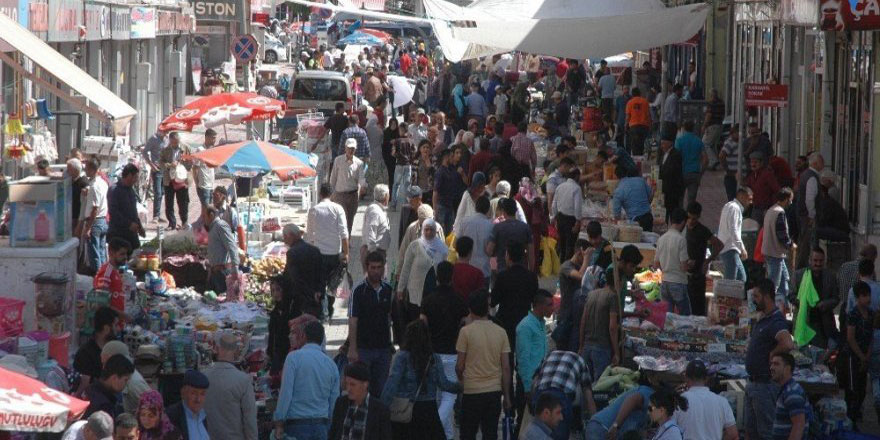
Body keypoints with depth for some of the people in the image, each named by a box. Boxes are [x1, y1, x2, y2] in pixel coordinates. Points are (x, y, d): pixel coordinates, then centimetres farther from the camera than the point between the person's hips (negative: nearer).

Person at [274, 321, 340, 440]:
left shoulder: (294, 357, -4)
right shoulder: (331, 364, 10)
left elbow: (286, 392, -10)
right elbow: (334, 400, 12)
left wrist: (279, 422, -8)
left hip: (297, 425, -4)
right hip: (322, 427, 4)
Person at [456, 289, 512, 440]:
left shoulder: (466, 331, -9)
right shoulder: (501, 332, 1)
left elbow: (460, 366, -6)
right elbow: (506, 368, 2)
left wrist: (460, 379, 17)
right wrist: (507, 397, 9)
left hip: (472, 392, -3)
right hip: (494, 391, 3)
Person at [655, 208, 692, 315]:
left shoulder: (661, 239, 3)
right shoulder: (681, 239, -15)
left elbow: (656, 264, 10)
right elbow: (684, 267, -16)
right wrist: (690, 263, 4)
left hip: (664, 283, 6)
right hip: (679, 283, -6)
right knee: (685, 318, 4)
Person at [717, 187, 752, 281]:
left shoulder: (730, 206, 20)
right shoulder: (734, 208, -12)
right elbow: (733, 231, -21)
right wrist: (742, 248, -22)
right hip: (729, 249, -11)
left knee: (741, 277, 12)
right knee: (730, 280, -12)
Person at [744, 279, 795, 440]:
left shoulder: (776, 322, -20)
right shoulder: (761, 321, 11)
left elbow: (788, 344, -39)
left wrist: (772, 354, -23)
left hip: (766, 385, -10)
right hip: (752, 383, 10)